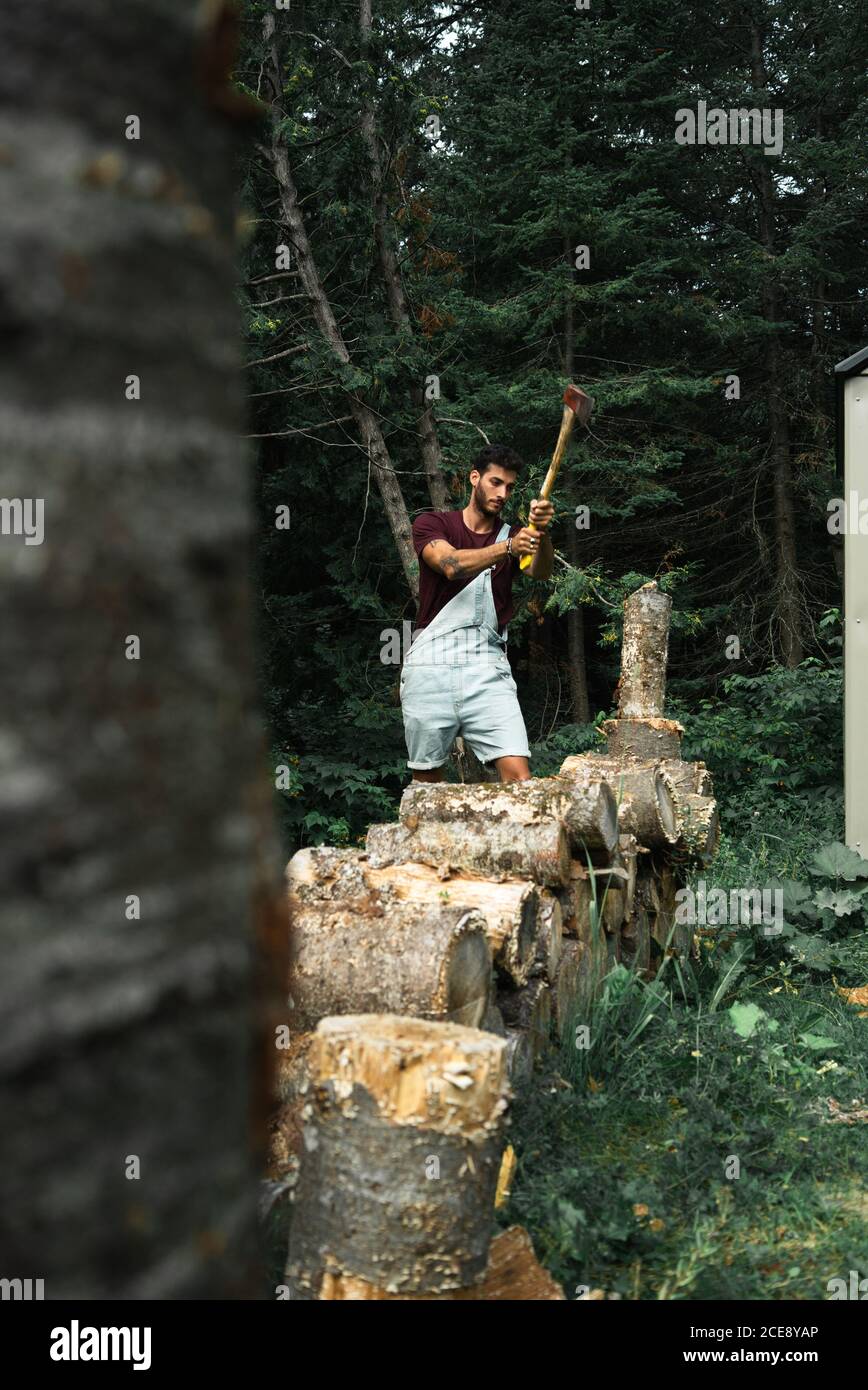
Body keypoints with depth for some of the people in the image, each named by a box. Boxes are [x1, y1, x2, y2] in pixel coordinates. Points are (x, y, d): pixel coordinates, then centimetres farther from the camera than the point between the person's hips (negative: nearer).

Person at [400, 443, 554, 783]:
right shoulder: (432, 524, 8)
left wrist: (541, 533, -30)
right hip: (430, 666, -1)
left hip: (488, 670, 1)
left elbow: (542, 572, -8)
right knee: (426, 782, 7)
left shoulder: (512, 535, 14)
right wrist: (508, 548, -30)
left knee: (519, 775, -14)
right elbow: (452, 565, -14)